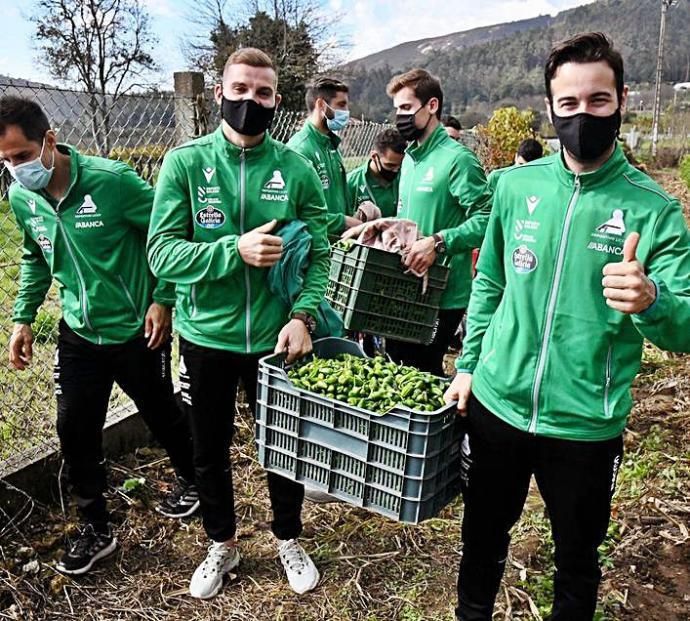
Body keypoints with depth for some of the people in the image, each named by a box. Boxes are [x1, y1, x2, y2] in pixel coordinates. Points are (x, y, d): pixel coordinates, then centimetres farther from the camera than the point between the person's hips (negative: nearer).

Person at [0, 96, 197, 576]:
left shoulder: (112, 180, -22)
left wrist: (162, 300, -15)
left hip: (137, 331, -5)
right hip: (79, 334, 5)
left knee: (161, 414, 13)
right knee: (75, 429, 6)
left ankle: (192, 479, 43)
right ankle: (96, 528, 27)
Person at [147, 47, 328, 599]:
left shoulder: (297, 169, -4)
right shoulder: (185, 163, -6)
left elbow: (319, 254, -2)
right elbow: (162, 253, -12)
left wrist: (303, 313, -17)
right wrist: (236, 251, -25)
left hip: (277, 339, 0)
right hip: (206, 338, 0)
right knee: (209, 451, 17)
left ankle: (289, 539, 43)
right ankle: (222, 545, 43)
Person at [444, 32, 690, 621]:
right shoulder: (517, 185, 0)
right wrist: (469, 364, 8)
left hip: (587, 424, -2)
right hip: (496, 403, 3)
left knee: (577, 557, 18)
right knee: (483, 536, 22)